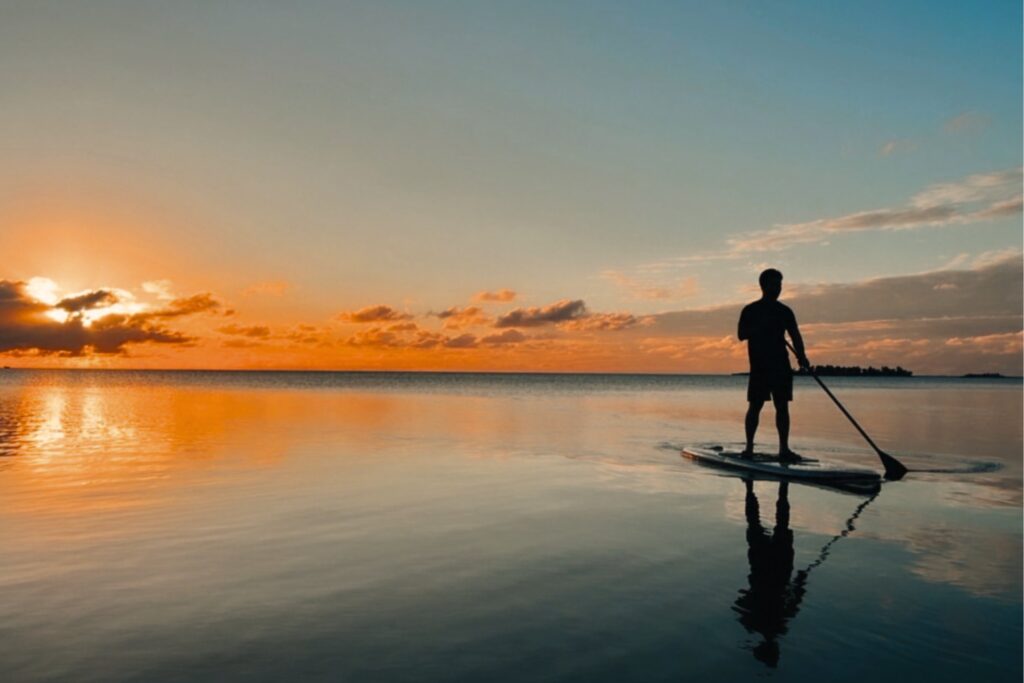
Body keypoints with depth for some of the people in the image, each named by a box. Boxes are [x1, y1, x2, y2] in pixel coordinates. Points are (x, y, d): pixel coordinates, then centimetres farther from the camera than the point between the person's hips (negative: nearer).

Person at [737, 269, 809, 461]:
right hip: (759, 365, -3)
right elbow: (742, 335, -4)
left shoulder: (784, 311, 11)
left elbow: (795, 335, 3)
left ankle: (784, 449, 5)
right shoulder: (750, 310, 3)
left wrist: (801, 356, -12)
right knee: (755, 406, -2)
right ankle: (749, 447, 5)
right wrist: (760, 326, -18)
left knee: (782, 406, 1)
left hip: (781, 365, 3)